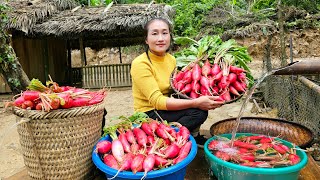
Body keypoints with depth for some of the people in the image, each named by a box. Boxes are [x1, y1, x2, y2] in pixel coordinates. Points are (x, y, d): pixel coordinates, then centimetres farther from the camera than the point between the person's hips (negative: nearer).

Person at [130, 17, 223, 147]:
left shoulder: (171, 59, 4)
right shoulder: (140, 63, -18)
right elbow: (157, 101, -24)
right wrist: (196, 103, -29)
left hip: (165, 108, 7)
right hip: (148, 114, -7)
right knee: (198, 112, -22)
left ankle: (193, 135, 6)